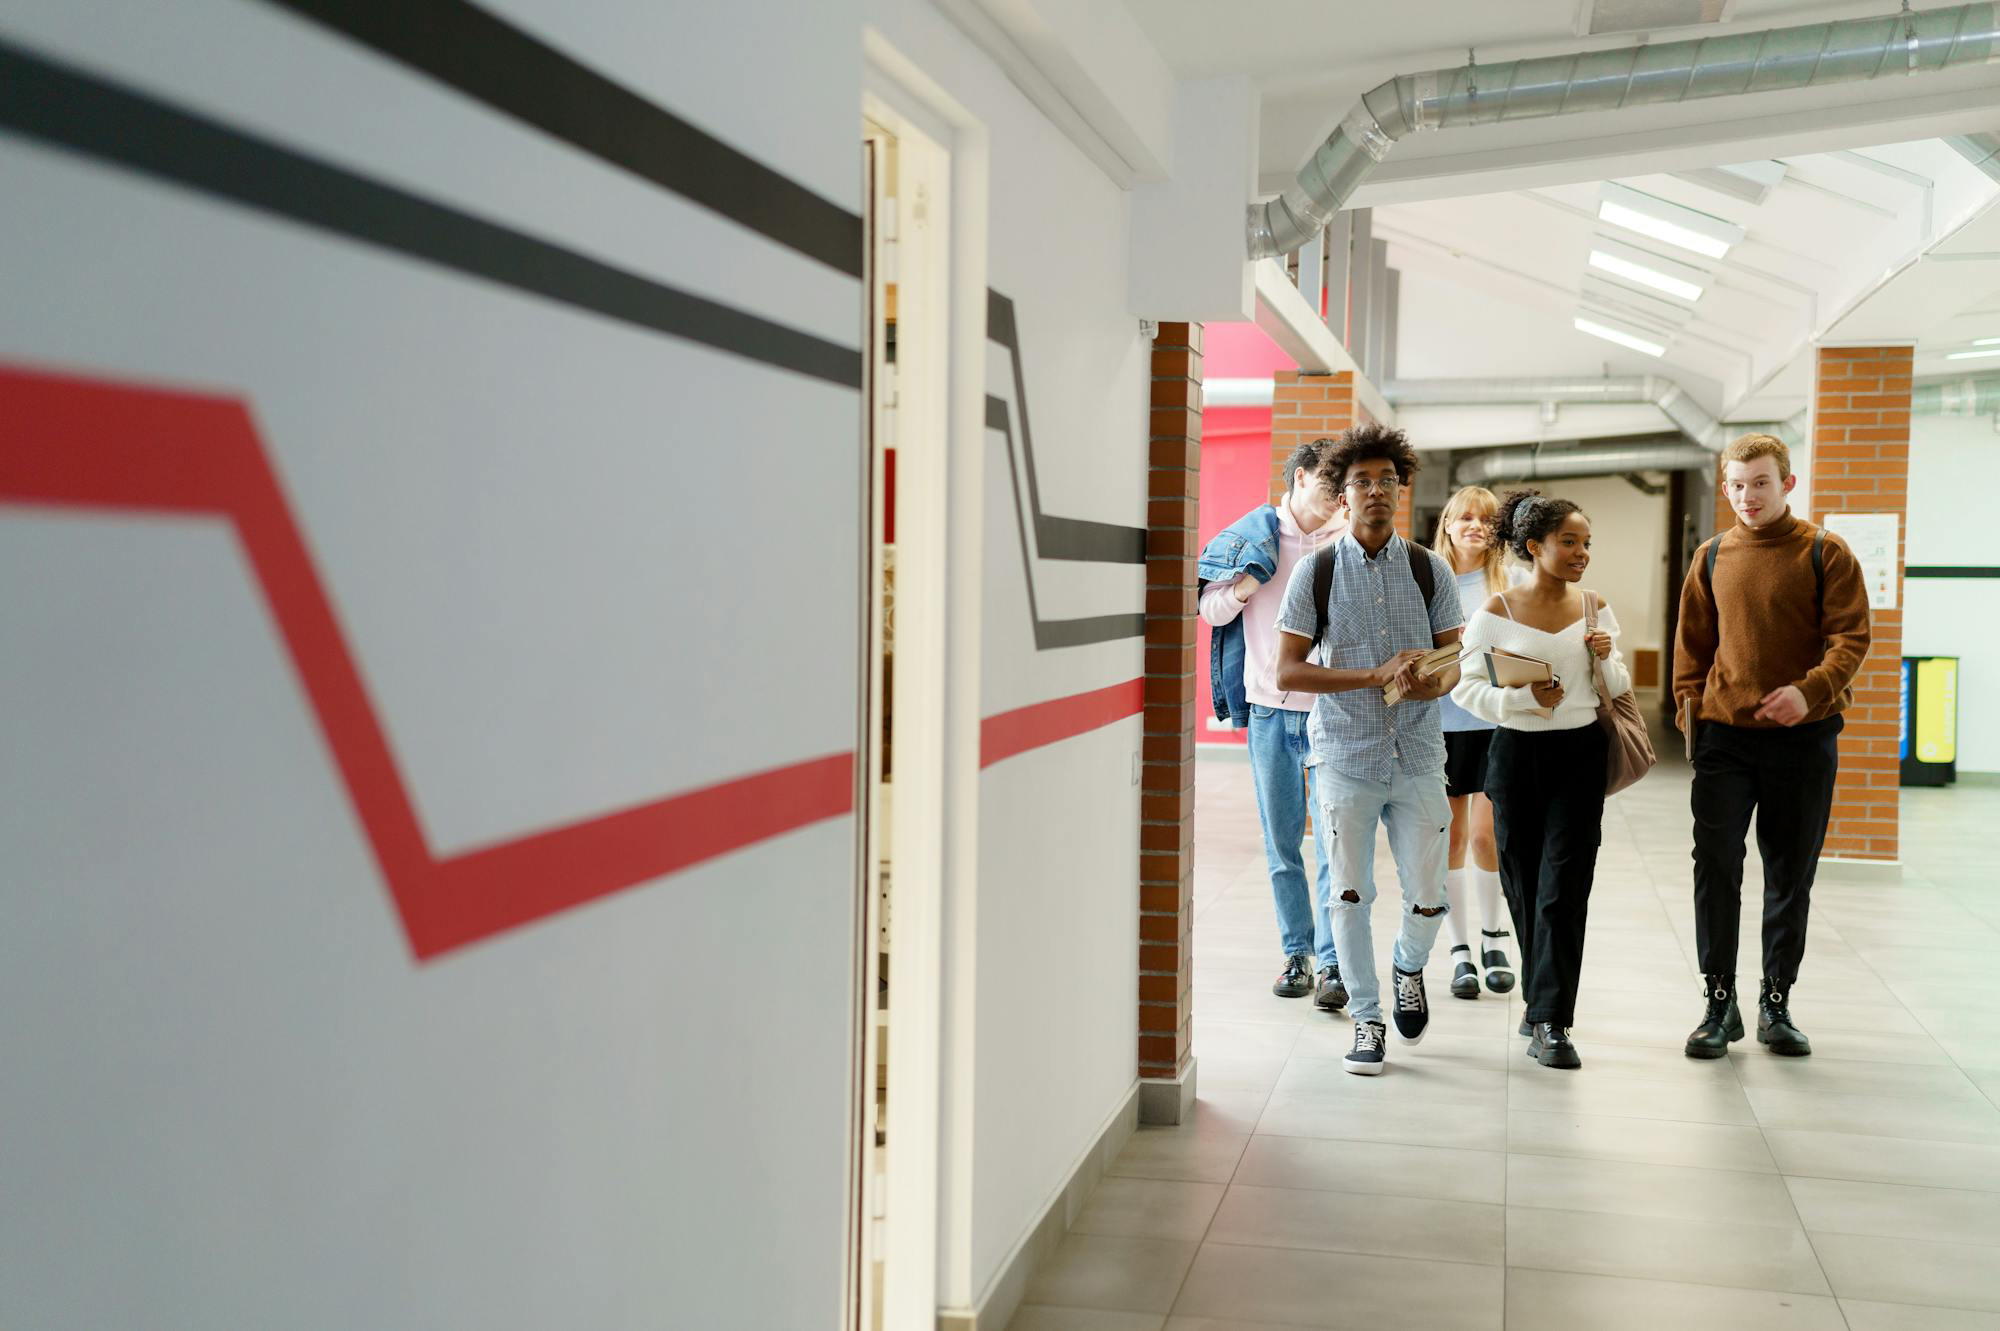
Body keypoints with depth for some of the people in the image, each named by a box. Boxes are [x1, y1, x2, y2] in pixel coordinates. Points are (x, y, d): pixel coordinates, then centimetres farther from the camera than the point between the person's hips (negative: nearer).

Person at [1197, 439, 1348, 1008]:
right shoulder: (1252, 533, 5)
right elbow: (1211, 609, 7)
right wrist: (1249, 580, -10)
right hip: (1269, 707, 1)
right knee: (1281, 842, 9)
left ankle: (1333, 961, 0)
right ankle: (1296, 952, 21)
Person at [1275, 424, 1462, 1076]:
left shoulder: (1430, 570, 5)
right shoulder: (1316, 571, -1)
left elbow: (1453, 657, 9)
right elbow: (1287, 672, -5)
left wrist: (1436, 683, -16)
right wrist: (1377, 675, -15)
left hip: (1417, 757, 2)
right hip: (1346, 757, -1)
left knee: (1427, 895, 3)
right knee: (1349, 894, 1)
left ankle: (1409, 969, 37)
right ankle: (1366, 1018, 19)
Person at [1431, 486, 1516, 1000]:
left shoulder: (1509, 581, 2)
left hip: (1495, 721, -1)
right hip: (1441, 722, 1)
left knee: (1487, 834, -2)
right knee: (1450, 836, 6)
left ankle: (1493, 936, 21)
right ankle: (1461, 951, 17)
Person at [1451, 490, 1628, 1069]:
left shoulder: (1595, 609, 5)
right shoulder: (1498, 611, -3)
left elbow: (1619, 689, 12)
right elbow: (1465, 686, -4)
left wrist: (1605, 659, -9)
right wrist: (1525, 697, -17)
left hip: (1580, 754, 1)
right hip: (1517, 754, -1)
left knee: (1564, 889, -7)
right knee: (1524, 887, 8)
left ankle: (1550, 1022, -5)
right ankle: (1543, 1003, 28)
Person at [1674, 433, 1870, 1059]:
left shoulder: (1825, 554, -1)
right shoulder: (1712, 558, 7)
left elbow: (1851, 636, -7)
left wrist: (1811, 691, -23)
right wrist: (1689, 709, 1)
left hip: (1803, 737, -1)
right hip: (1725, 735, 2)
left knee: (1791, 874, 8)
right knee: (1716, 866, -3)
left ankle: (1776, 1004, 20)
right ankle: (1719, 1003, 7)